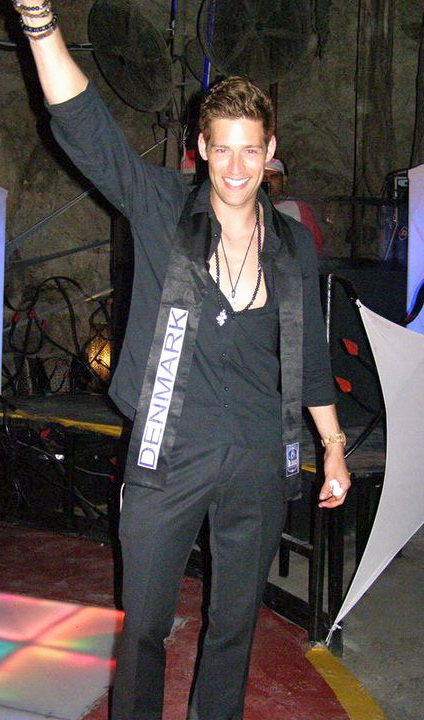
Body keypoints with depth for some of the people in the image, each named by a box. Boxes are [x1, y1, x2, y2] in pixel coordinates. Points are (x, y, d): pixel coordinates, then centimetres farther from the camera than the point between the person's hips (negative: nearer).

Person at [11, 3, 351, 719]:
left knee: (235, 624, 17)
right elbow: (83, 127, -16)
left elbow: (310, 353, 14)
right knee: (143, 626, 9)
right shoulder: (162, 210, -3)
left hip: (259, 462, 3)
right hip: (169, 457, -2)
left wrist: (334, 447, 16)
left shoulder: (293, 245, 6)